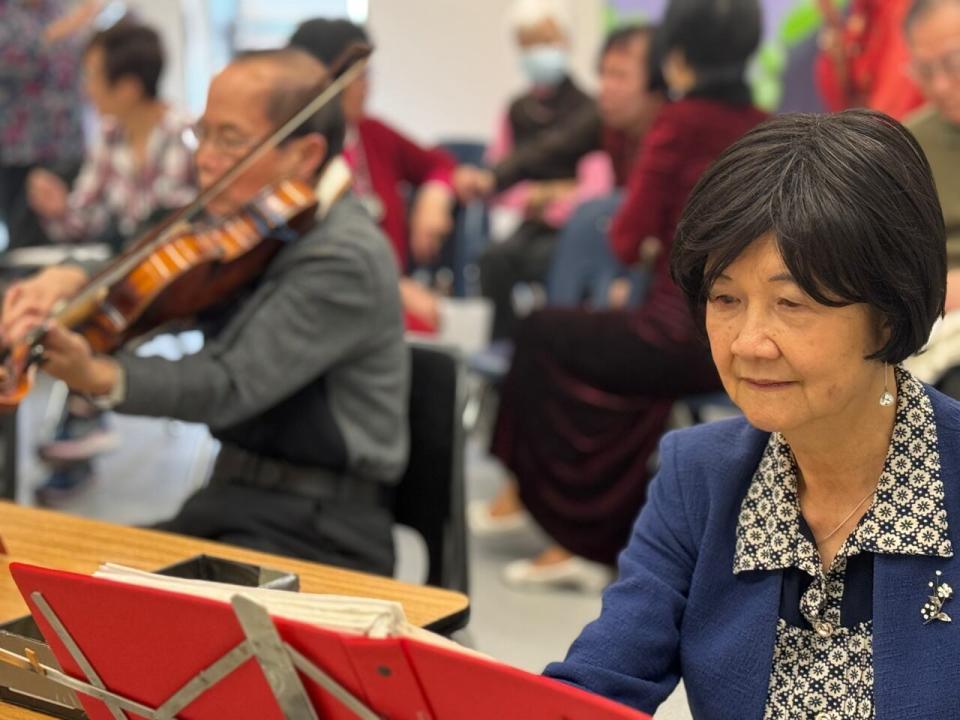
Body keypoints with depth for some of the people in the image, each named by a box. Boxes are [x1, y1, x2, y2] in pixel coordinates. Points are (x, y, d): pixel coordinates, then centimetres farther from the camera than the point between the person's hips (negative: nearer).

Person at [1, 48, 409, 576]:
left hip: (321, 533, -8)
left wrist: (99, 377, -38)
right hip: (230, 499, 8)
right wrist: (74, 279, -19)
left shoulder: (345, 258, -18)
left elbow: (231, 387, -25)